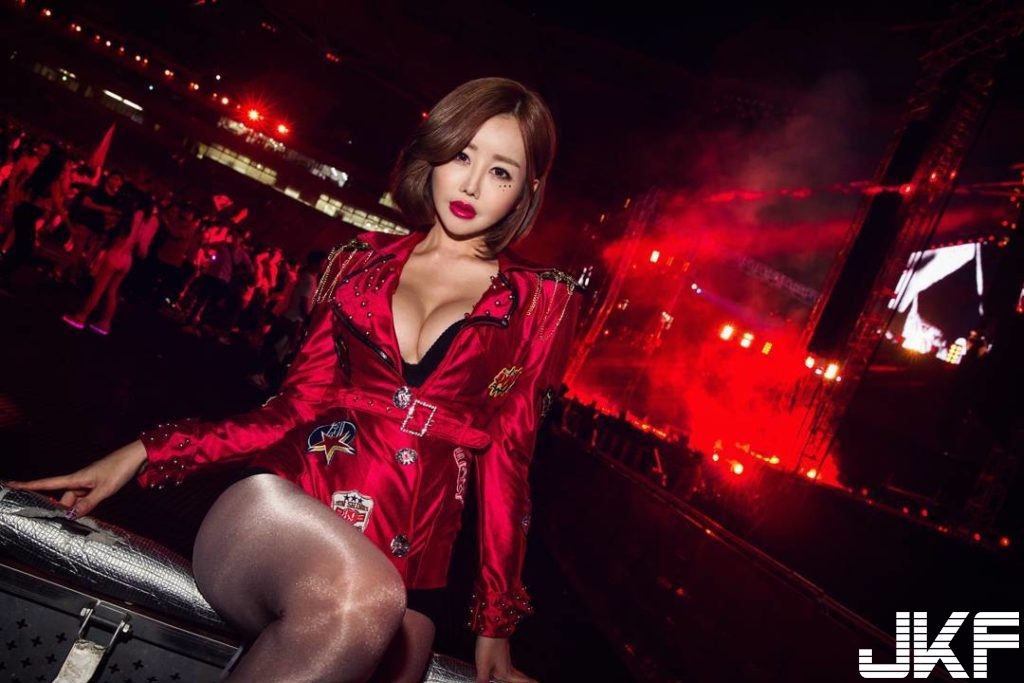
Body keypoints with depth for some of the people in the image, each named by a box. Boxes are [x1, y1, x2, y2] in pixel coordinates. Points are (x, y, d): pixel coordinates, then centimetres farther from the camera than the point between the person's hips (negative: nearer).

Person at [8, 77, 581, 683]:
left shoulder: (539, 302, 9)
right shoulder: (361, 263, 15)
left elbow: (504, 460, 7)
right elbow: (298, 405, 11)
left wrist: (495, 626, 6)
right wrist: (144, 453, 3)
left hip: (402, 575, 1)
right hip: (276, 515, 0)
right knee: (357, 599, -33)